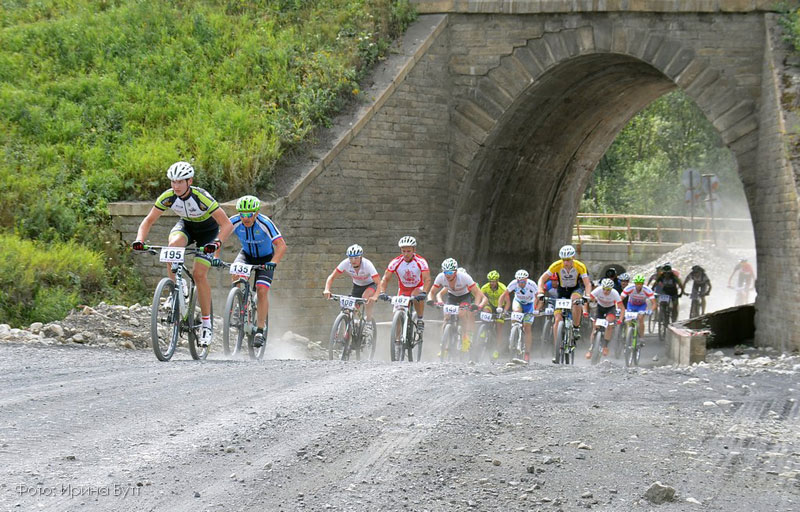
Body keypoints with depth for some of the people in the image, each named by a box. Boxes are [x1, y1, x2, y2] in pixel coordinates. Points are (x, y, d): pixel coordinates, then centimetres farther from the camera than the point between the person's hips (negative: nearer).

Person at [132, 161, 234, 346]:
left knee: (199, 274, -16)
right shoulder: (168, 197, -23)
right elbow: (149, 220, -14)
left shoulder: (201, 197, -34)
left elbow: (227, 225, -35)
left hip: (208, 230, -3)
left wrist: (217, 243, -52)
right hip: (186, 225, 3)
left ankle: (207, 324, -5)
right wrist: (139, 240, -33)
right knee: (173, 246, -31)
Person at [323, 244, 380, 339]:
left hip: (370, 285, -4)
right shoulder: (346, 263, -24)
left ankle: (369, 322, -20)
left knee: (366, 296, -36)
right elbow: (332, 277, -18)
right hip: (357, 285, 4)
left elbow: (378, 283, -37)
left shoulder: (367, 264, -32)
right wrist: (327, 290, -36)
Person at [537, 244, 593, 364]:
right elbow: (542, 278, -22)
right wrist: (540, 290, -40)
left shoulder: (580, 267, -25)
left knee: (575, 300, -38)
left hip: (576, 289, -1)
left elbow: (587, 284, -29)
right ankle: (556, 351, -5)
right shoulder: (557, 266, -24)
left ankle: (576, 328, -18)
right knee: (558, 319, -11)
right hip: (562, 291, 1)